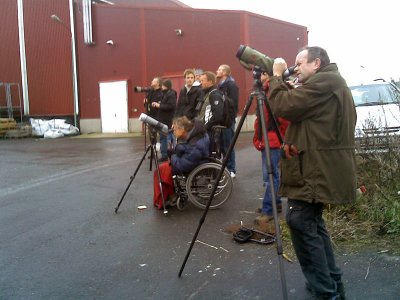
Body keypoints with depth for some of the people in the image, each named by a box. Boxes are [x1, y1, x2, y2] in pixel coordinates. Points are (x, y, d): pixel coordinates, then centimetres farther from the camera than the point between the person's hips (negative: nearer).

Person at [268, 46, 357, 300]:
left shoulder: (324, 81, -11)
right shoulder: (332, 83, 21)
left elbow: (284, 106, -16)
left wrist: (277, 76, -4)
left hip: (317, 170, -11)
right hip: (320, 169, 11)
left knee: (301, 222, -9)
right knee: (312, 223, 17)